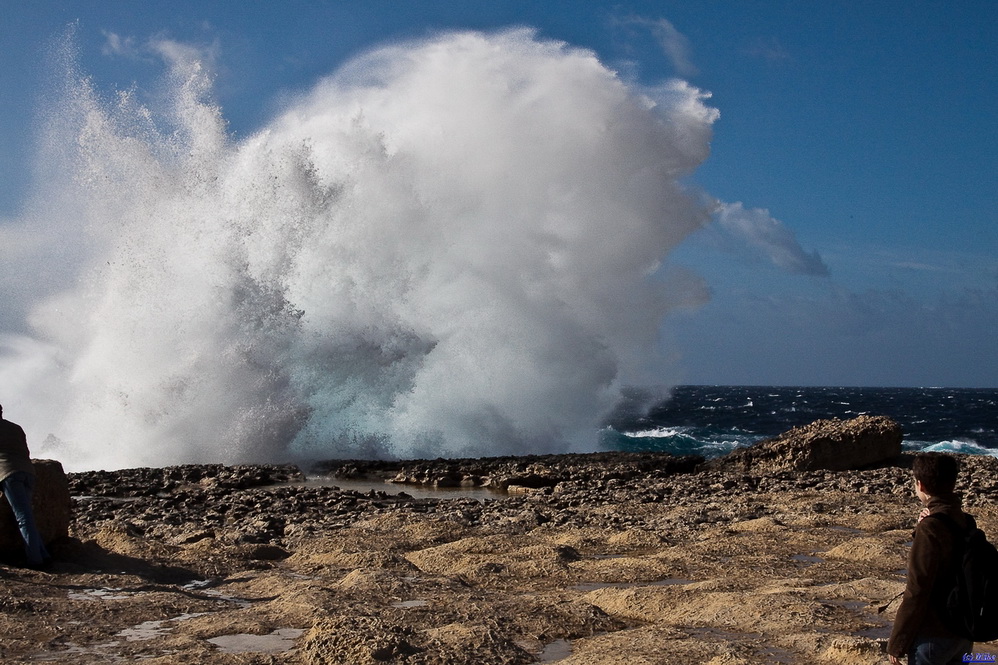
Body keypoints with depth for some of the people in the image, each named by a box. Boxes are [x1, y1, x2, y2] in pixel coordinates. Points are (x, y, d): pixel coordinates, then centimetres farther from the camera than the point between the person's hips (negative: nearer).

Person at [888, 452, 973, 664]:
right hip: (963, 635, 8)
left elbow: (916, 593, -20)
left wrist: (897, 644, -12)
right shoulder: (966, 522, 4)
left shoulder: (930, 529, -20)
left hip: (933, 636, -8)